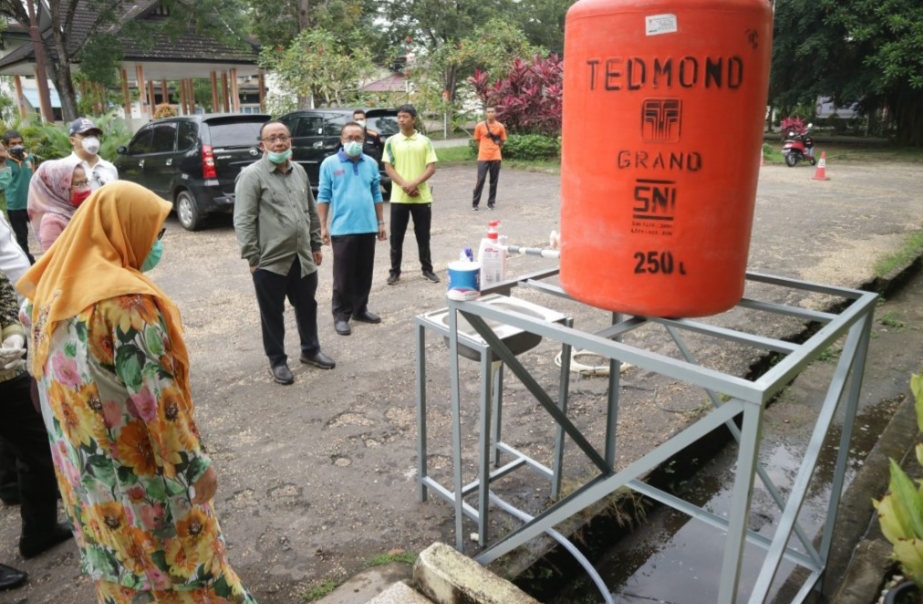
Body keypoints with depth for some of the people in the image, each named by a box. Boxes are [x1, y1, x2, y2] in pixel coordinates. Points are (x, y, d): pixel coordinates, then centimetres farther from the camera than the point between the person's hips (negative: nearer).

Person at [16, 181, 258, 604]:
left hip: (84, 465, 8)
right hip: (136, 466, -7)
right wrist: (195, 464, -16)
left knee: (119, 557, 23)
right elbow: (155, 394, -25)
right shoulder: (126, 299, -26)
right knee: (175, 553, 12)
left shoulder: (55, 285, 1)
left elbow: (43, 368, 10)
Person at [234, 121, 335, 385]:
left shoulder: (299, 171, 10)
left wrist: (316, 245, 15)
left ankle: (311, 350, 36)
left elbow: (312, 212, 17)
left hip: (303, 258, 6)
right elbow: (243, 221, -12)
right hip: (270, 261, -6)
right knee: (272, 314, 8)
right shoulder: (252, 175, -10)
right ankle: (277, 361, 23)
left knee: (307, 307, 18)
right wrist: (252, 258, -14)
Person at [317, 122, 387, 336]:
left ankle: (360, 310, 26)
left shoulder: (371, 163, 8)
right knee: (343, 275, 1)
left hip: (368, 227, 4)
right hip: (342, 229, -4)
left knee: (364, 273, 12)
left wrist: (380, 222, 11)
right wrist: (323, 226, -6)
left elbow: (376, 195, 13)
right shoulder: (329, 164, -2)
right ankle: (341, 315, 12)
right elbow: (323, 197, -2)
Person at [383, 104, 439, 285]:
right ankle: (395, 271, 16)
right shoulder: (391, 141, 3)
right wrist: (405, 185, -15)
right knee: (396, 237, 5)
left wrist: (414, 184, -16)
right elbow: (388, 168, -2)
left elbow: (431, 168, -2)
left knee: (423, 236, 8)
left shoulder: (424, 141, 3)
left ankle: (427, 269, 20)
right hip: (399, 197, 0)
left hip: (422, 197, 0)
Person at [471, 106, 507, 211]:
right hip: (483, 157, -2)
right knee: (480, 180, -5)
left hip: (495, 157, 2)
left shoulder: (500, 126, 1)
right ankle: (475, 203, 4)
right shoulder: (480, 126, -2)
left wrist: (494, 149, 10)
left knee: (494, 181, 5)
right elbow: (478, 140, 10)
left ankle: (491, 202, 16)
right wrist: (484, 150, 8)